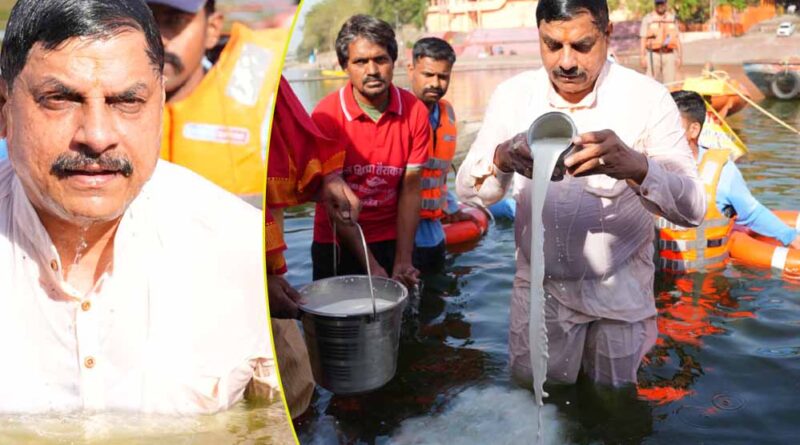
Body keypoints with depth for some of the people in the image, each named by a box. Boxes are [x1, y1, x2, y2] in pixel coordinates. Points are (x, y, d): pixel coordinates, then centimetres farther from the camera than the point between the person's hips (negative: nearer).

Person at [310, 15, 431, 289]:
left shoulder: (415, 112, -9)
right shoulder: (326, 115, -15)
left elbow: (410, 190, -6)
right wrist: (371, 266, -17)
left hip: (391, 241, 2)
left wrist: (403, 261, -12)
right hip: (336, 245, -1)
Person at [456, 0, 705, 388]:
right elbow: (468, 192, -9)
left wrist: (635, 166, -41)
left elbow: (692, 209, -21)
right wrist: (501, 159, -32)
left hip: (619, 295, -1)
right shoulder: (512, 95, -7)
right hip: (538, 288, 2)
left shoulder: (648, 99, -15)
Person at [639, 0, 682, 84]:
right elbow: (642, 39, 1)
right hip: (653, 55, -2)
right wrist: (642, 58, -6)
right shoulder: (648, 19, 4)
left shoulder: (673, 18, 12)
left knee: (670, 84, -1)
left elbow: (677, 39, 13)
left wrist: (679, 57, 7)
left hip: (669, 55, 2)